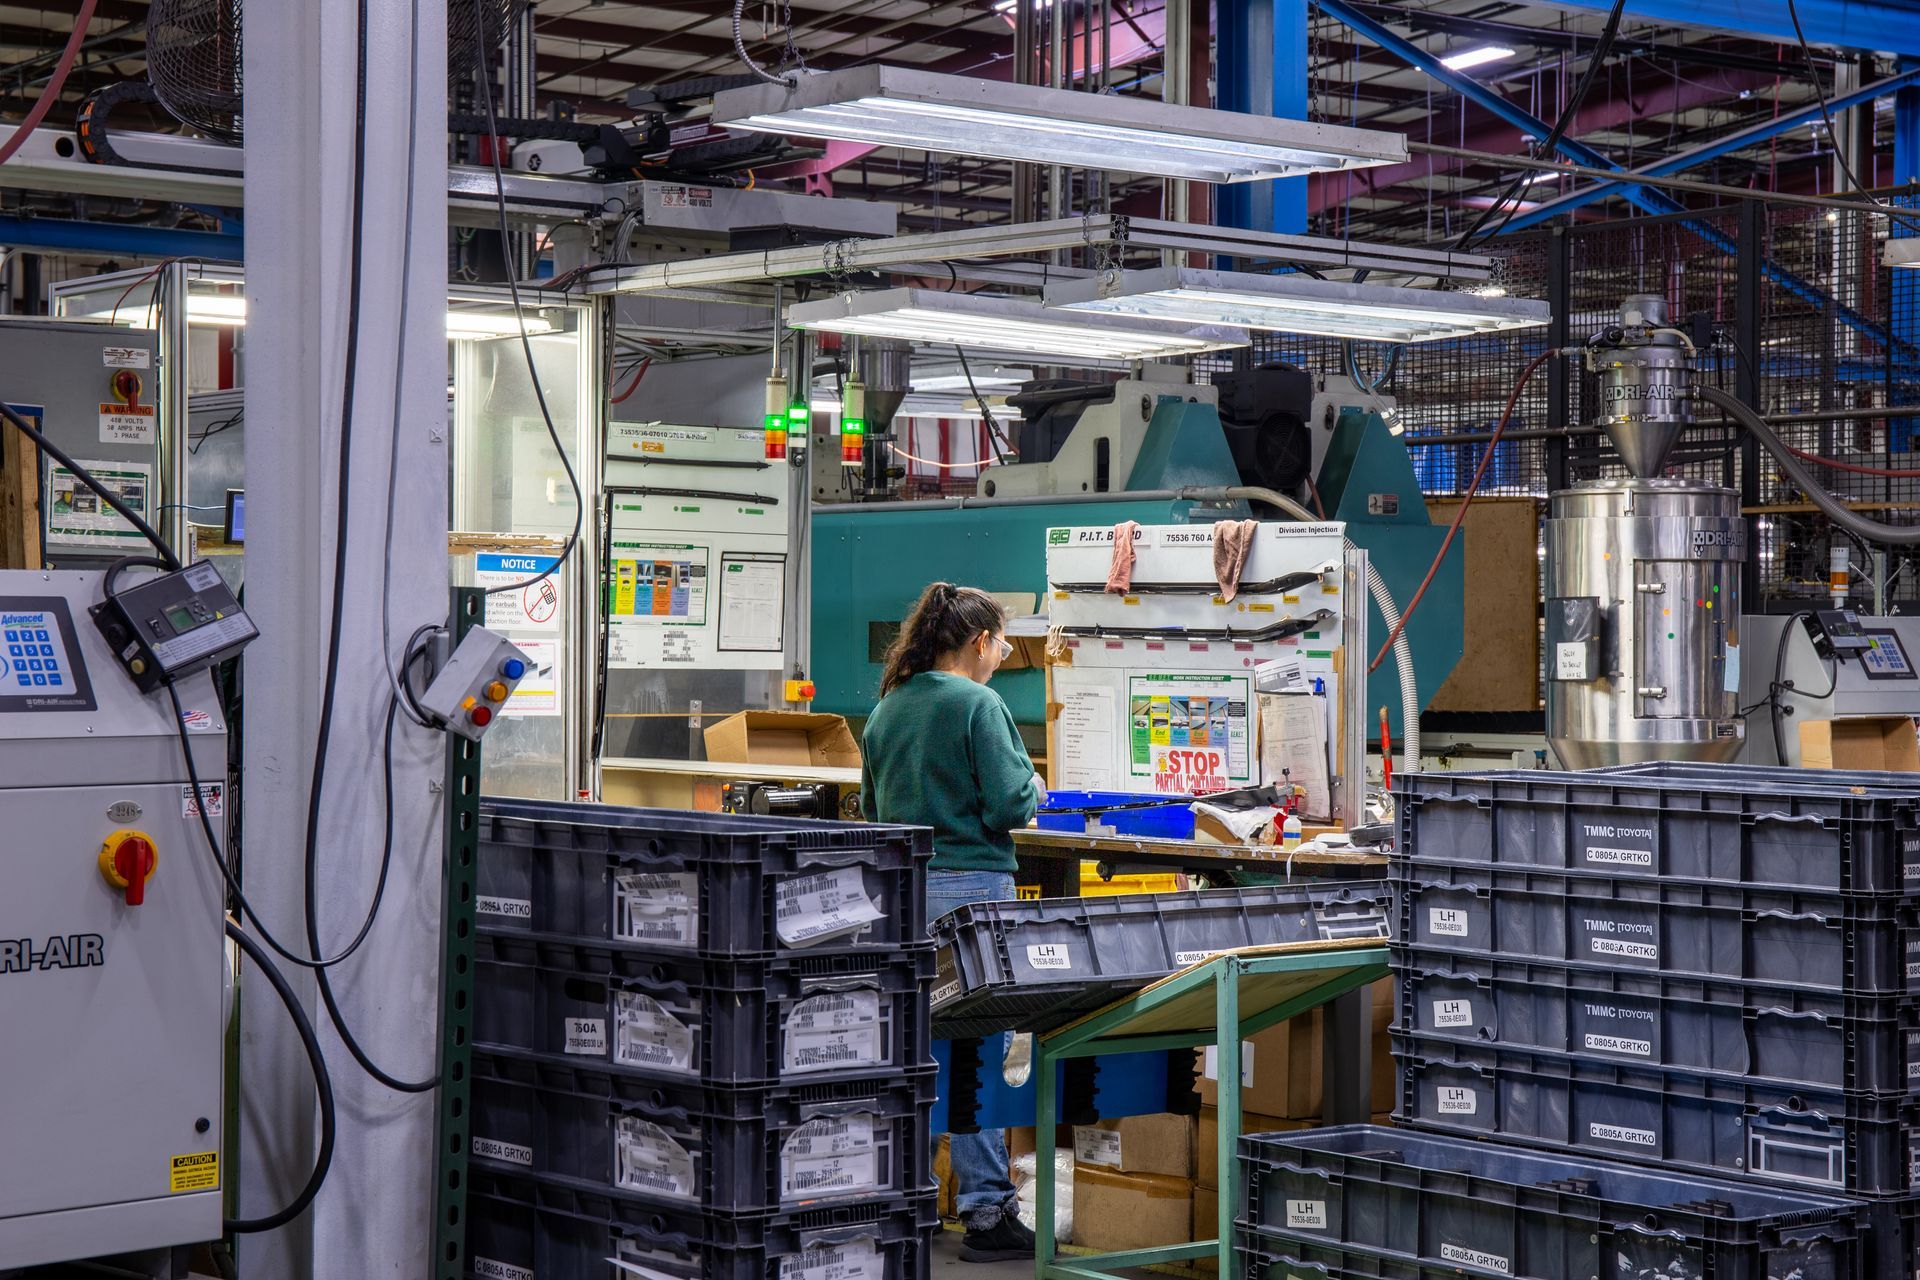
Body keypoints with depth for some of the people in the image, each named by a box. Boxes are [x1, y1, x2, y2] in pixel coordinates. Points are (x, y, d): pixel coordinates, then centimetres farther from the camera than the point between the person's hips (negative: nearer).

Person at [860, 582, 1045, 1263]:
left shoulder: (886, 709, 10)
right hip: (968, 884, -7)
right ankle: (986, 1209, -2)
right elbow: (1009, 805, -15)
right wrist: (1033, 789, 5)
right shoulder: (977, 705, -11)